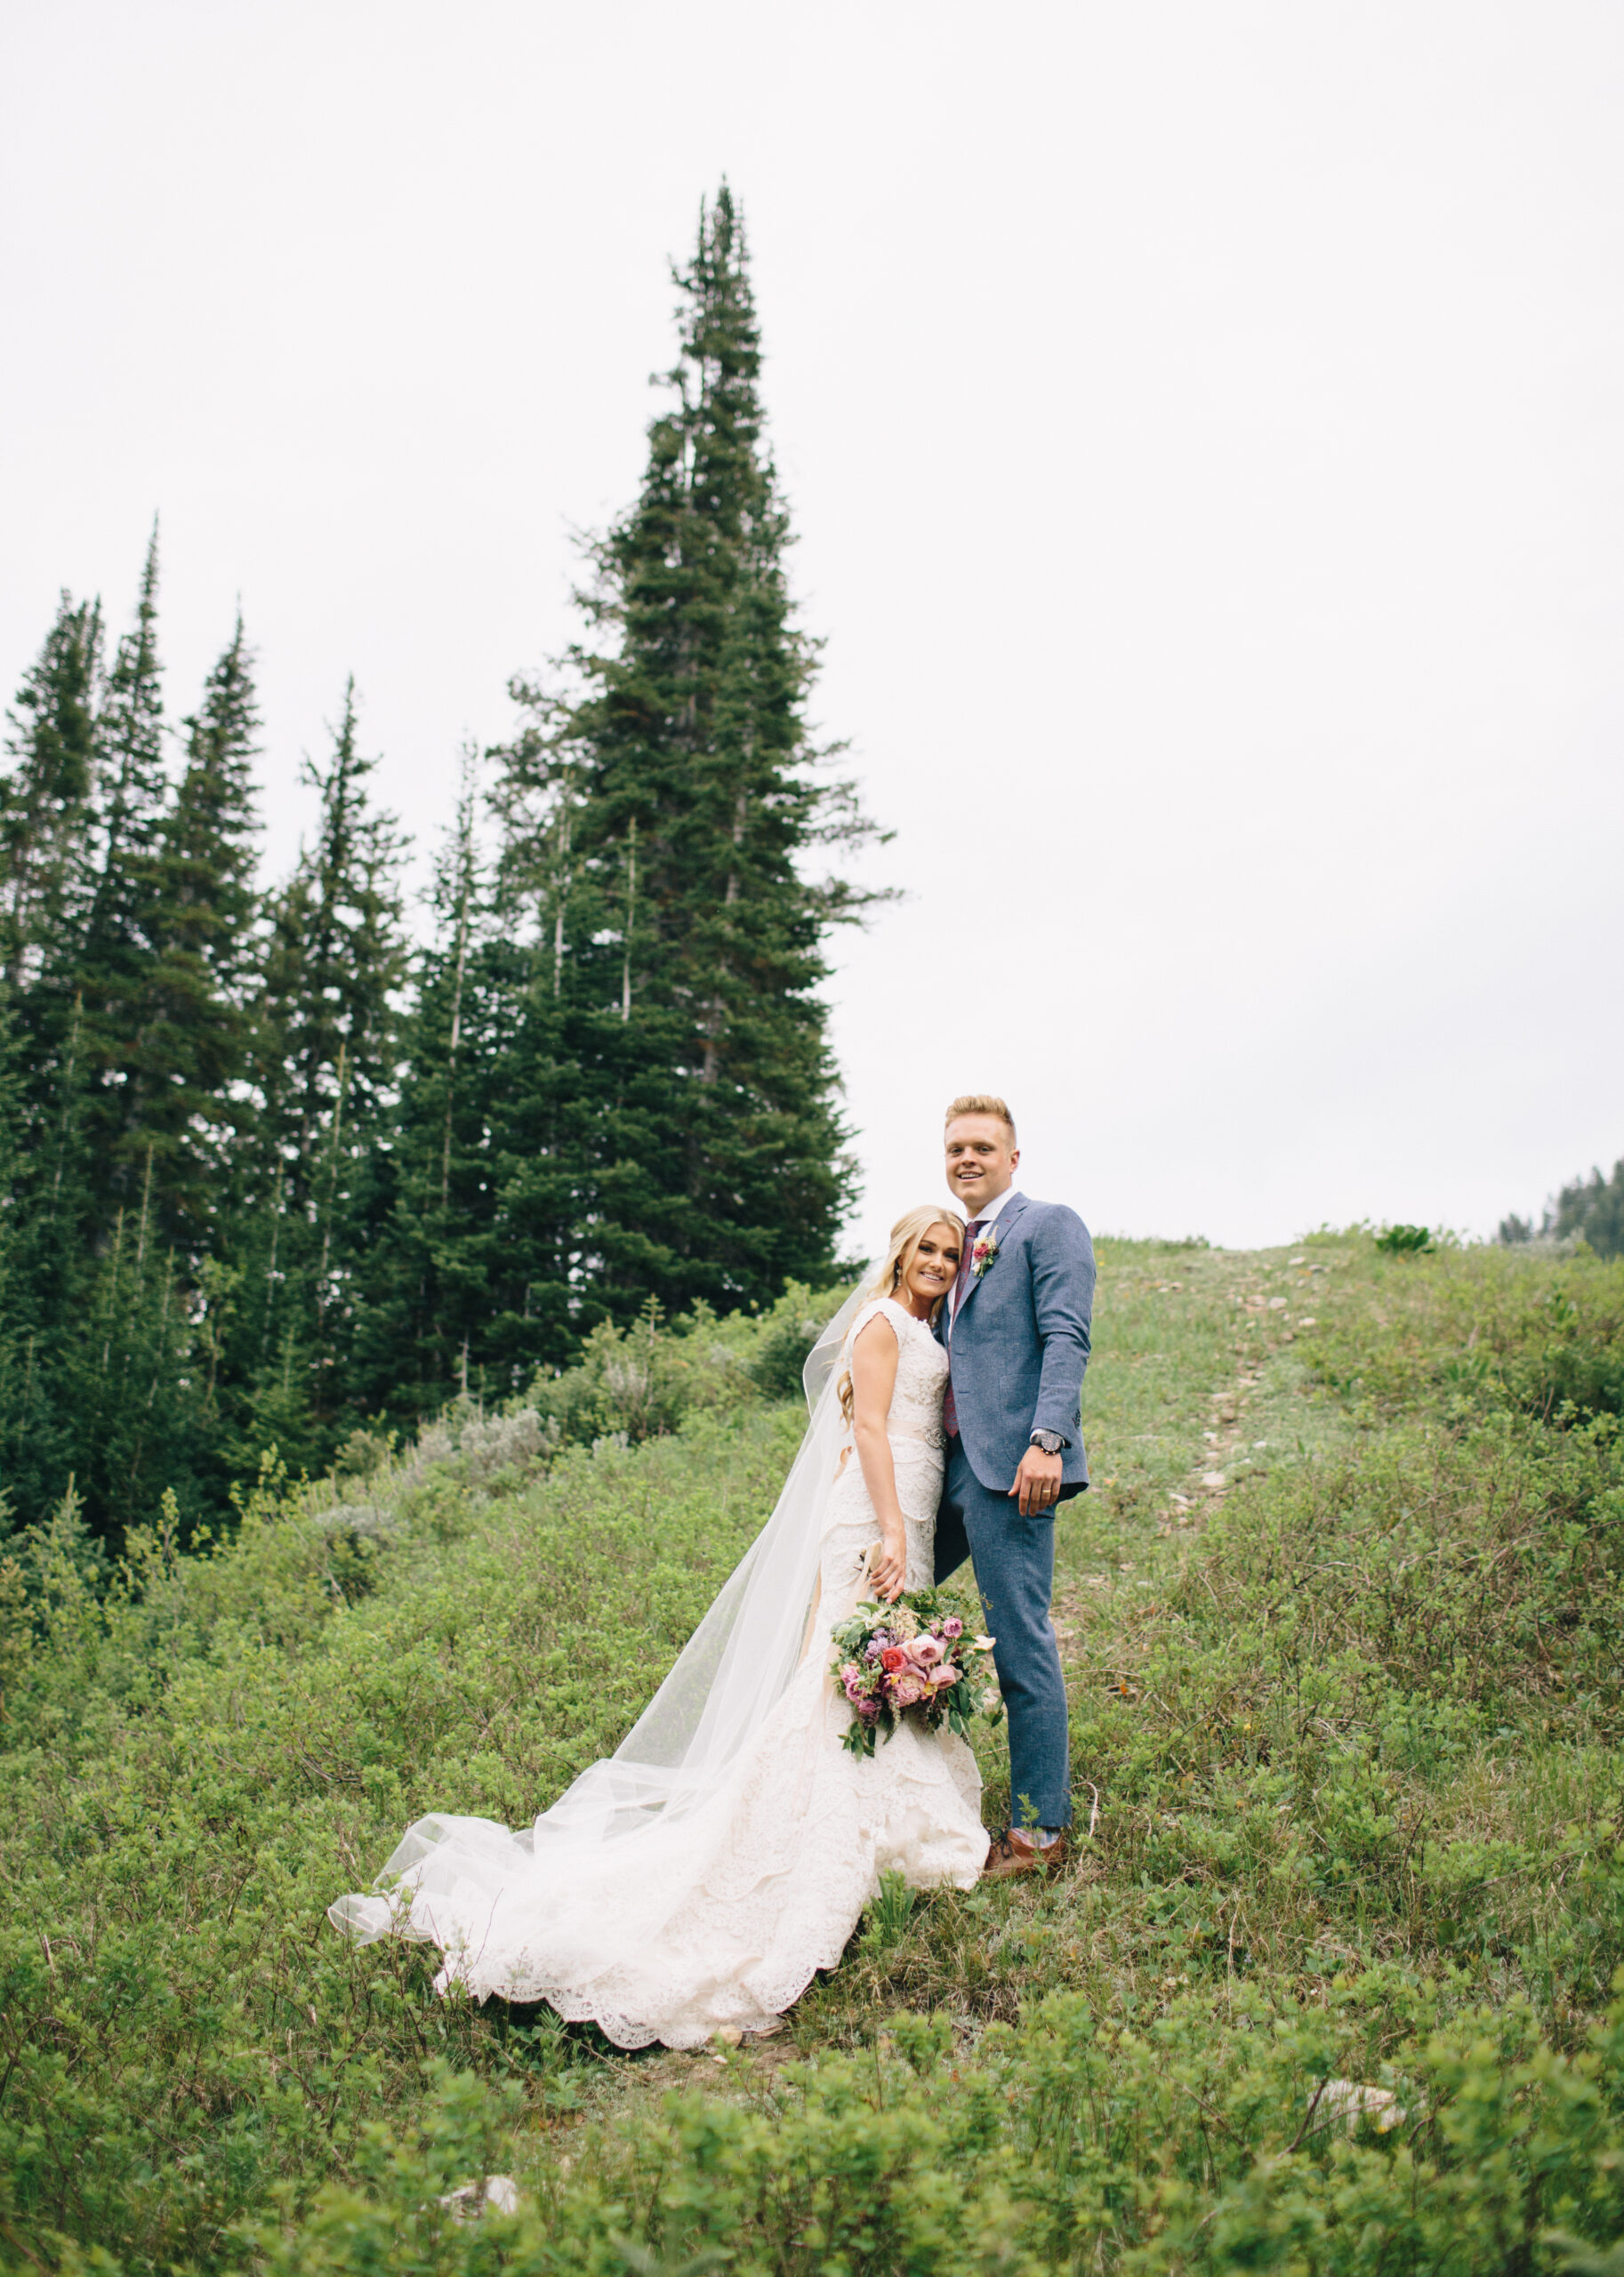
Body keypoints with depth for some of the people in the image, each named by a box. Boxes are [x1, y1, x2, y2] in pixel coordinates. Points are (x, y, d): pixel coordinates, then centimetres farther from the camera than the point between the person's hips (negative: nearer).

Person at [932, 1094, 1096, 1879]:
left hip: (1007, 1462, -9)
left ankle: (1039, 1831, 4)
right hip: (946, 1463, 9)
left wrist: (1047, 1441, -22)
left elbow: (1066, 1340, -12)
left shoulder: (1049, 1225, -1)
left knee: (1021, 1642, -6)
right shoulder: (951, 1244, 22)